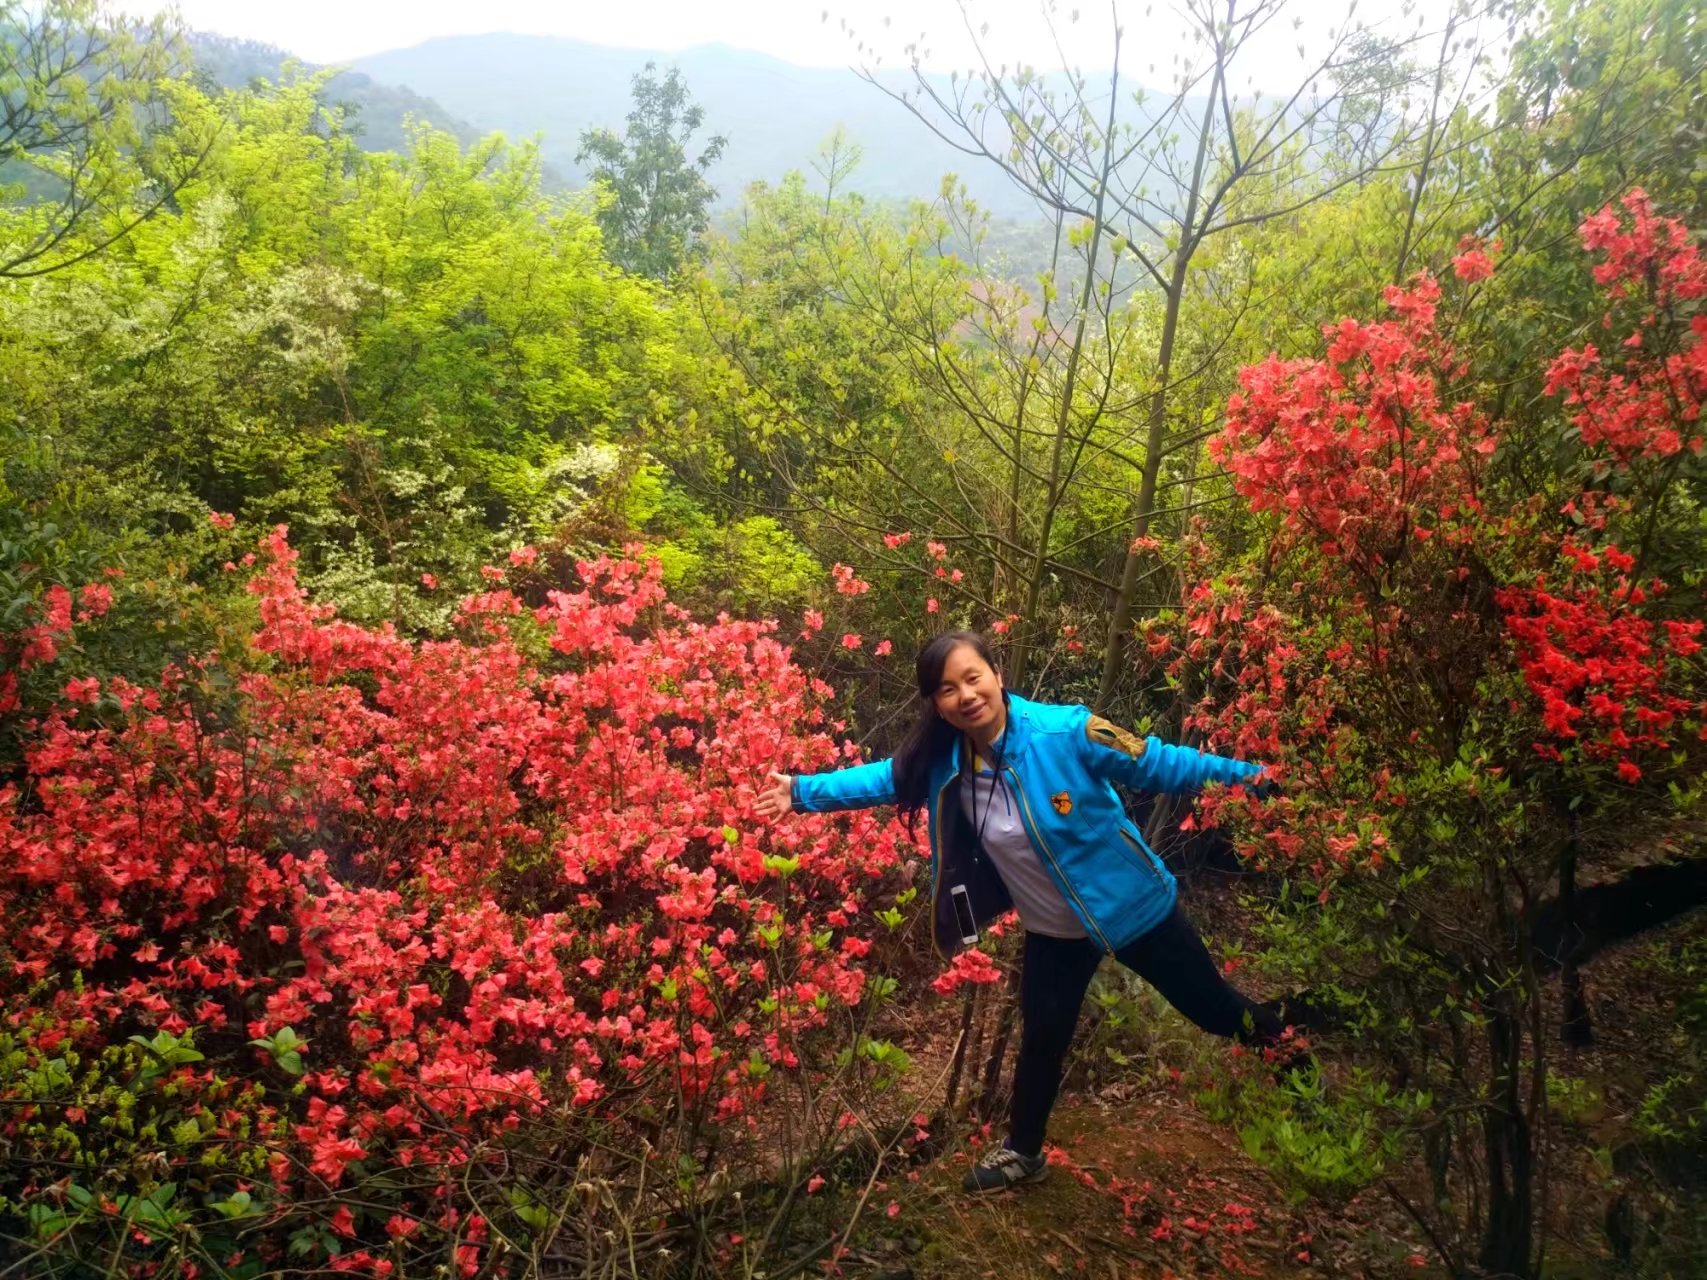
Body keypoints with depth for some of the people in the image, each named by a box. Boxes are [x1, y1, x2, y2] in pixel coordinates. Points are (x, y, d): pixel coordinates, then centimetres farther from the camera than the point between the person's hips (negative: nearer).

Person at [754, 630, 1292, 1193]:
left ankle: (1273, 1035, 52)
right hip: (1053, 930, 3)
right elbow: (886, 778, -1)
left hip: (1132, 904, -3)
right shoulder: (943, 763, -17)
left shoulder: (1067, 732, -29)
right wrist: (804, 790, -5)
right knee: (1042, 1041, 17)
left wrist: (1239, 772, -21)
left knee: (1209, 1005, 16)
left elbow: (1153, 763, -20)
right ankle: (1023, 1152, 42)